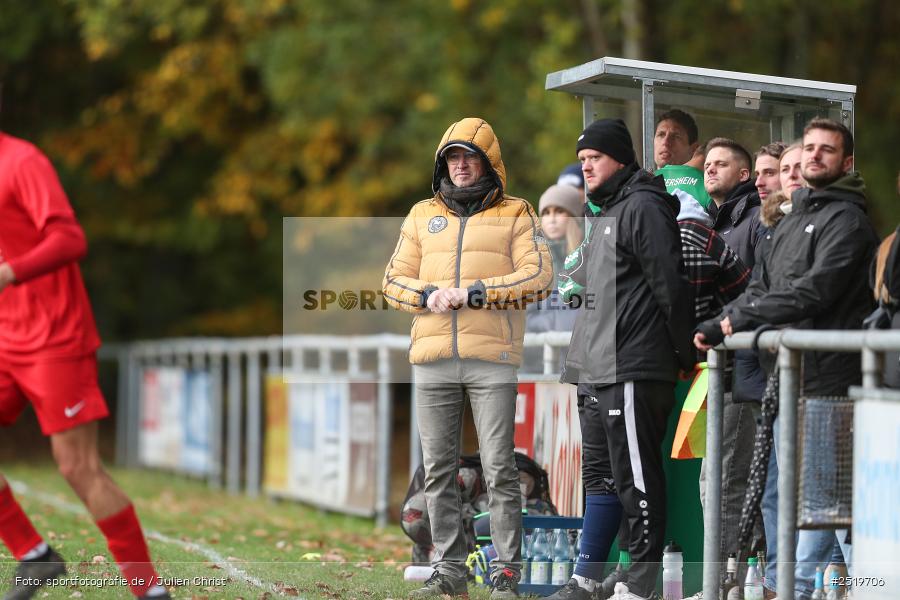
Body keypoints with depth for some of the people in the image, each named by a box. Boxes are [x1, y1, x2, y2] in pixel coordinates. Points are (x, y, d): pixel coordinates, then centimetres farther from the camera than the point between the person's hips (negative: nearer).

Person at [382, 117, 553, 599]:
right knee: (438, 469, 5)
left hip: (492, 359, -4)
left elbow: (537, 278, -5)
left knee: (499, 469, -6)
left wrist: (473, 294, -12)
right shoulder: (423, 215, 18)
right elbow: (394, 281, 14)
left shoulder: (516, 215, 7)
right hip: (432, 360, 4)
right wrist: (429, 295, -7)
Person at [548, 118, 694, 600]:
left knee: (635, 477, -6)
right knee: (599, 472, 13)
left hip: (632, 369, -10)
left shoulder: (642, 207, -10)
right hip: (596, 372, 10)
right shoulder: (603, 214, 21)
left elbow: (670, 284, -14)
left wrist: (686, 355, -12)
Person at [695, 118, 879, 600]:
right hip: (796, 377, 9)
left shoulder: (846, 220, -8)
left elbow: (815, 290, -19)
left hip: (830, 374, -9)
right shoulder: (793, 220, 21)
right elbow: (763, 287, 19)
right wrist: (716, 327, 4)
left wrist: (740, 319, -13)